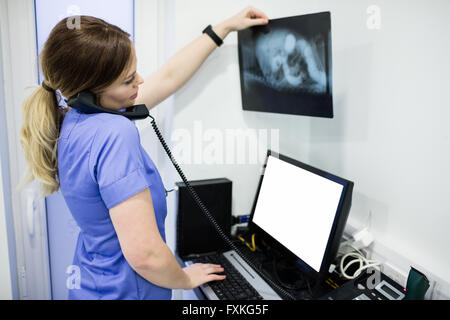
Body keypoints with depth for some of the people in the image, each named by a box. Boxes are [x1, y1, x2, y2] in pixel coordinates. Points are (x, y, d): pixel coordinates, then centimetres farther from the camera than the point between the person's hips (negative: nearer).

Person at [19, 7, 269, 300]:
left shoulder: (74, 120, -3)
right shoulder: (115, 134, -31)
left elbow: (168, 78, 4)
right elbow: (144, 254, -34)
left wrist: (225, 27, 11)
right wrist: (186, 280, -12)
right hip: (123, 291, -8)